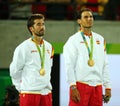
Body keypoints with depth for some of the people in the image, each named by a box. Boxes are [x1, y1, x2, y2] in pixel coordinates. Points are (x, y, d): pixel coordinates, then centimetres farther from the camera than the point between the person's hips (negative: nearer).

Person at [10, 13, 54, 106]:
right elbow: (14, 71, -2)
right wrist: (21, 87, 3)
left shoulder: (49, 47, 13)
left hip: (46, 92, 6)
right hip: (30, 92, -6)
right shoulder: (23, 48, -5)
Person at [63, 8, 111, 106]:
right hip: (80, 85, -5)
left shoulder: (100, 39, 15)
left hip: (97, 86, 5)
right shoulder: (73, 40, 0)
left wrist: (107, 87, 10)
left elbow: (105, 65, 16)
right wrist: (73, 87, -15)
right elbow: (69, 65, -6)